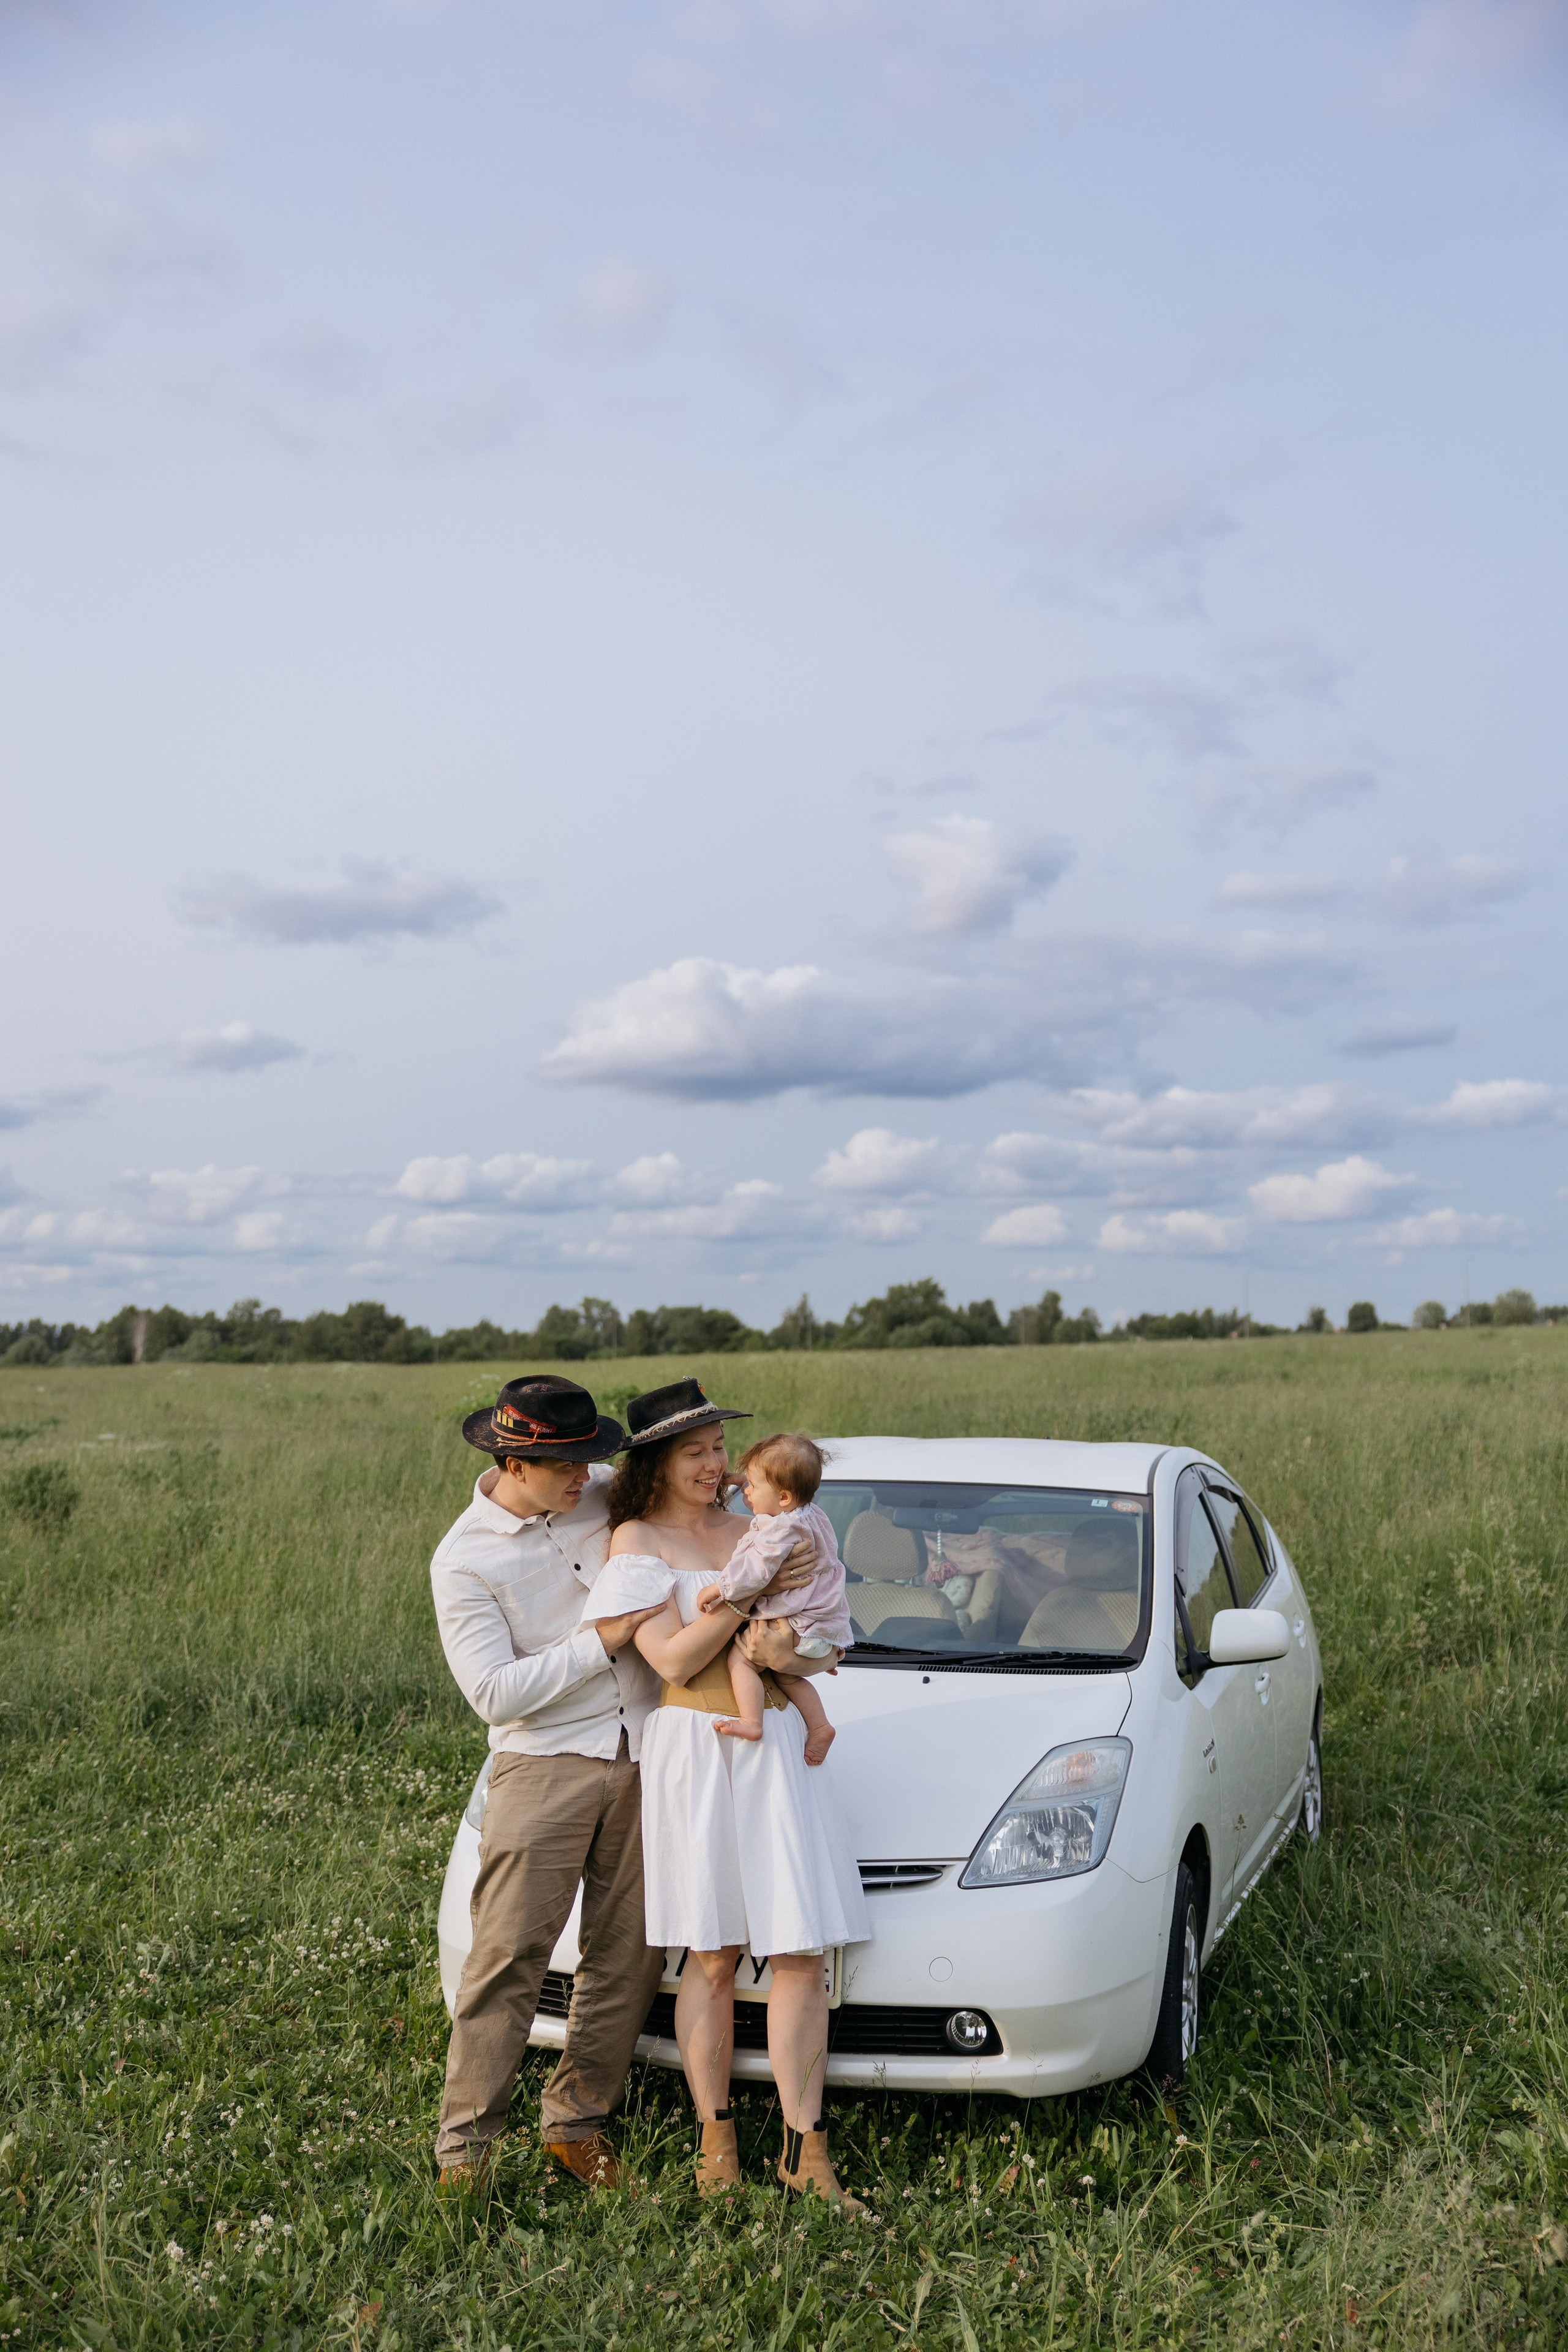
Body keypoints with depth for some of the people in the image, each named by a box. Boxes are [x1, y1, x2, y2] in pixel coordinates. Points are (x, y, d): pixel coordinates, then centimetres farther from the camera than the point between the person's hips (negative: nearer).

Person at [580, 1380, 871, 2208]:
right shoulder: (638, 1541, -2)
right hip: (695, 1749, -4)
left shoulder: (752, 1531, 14)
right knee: (713, 1958, 3)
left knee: (801, 1952, -2)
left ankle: (805, 2152, 4)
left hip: (778, 1746, 4)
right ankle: (716, 2141, 16)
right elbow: (674, 1658, -11)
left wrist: (786, 1641, -9)